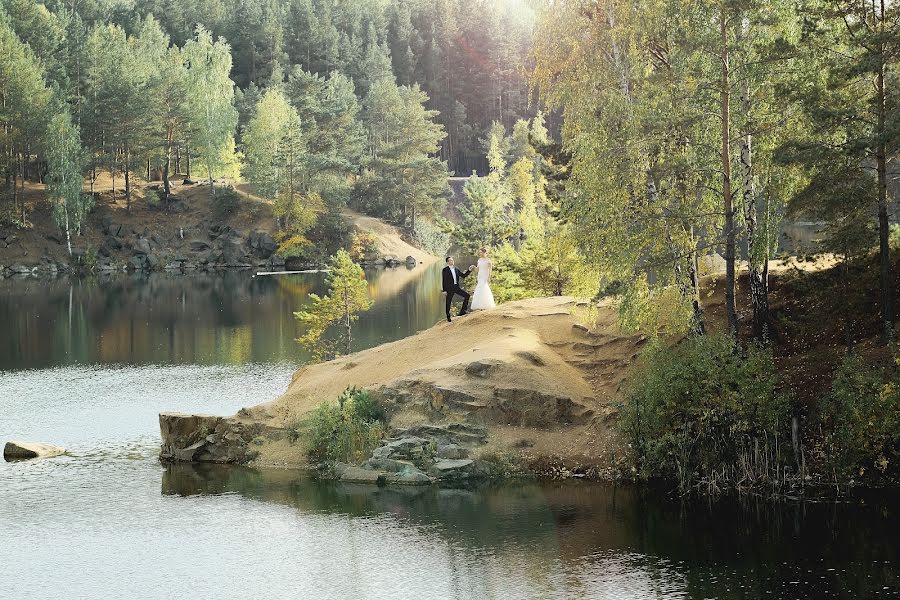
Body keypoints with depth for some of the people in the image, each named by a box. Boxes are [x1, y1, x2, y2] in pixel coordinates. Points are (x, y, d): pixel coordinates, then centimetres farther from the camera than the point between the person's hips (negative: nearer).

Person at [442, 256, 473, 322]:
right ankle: (448, 317, 16)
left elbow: (463, 275, 16)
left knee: (466, 295, -5)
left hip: (457, 287, 5)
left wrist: (469, 270, 2)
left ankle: (463, 311, 1)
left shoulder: (456, 269, 13)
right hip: (449, 288, -5)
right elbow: (443, 280, -6)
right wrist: (444, 290, -11)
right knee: (448, 303, 0)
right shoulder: (445, 270, -4)